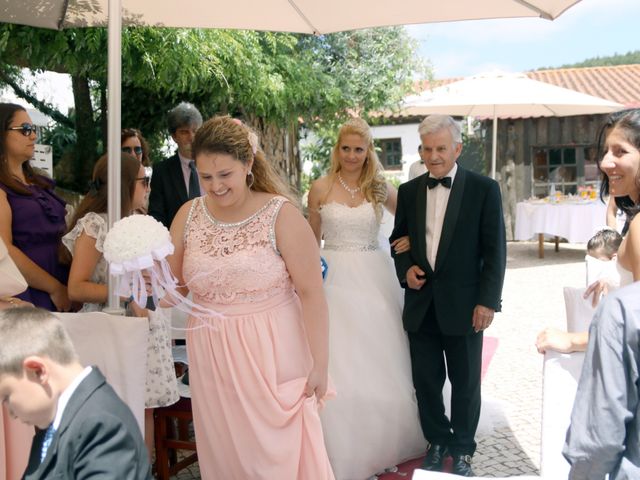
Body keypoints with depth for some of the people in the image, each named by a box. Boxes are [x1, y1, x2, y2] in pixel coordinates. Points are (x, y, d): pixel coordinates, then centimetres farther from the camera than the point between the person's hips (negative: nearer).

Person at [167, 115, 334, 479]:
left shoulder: (282, 215, -11)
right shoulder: (189, 215, 2)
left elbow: (312, 293, -11)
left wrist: (320, 364, -11)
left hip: (273, 356, -4)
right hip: (212, 358, 4)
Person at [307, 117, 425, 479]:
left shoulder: (380, 188, 3)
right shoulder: (321, 188, 1)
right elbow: (313, 239, 8)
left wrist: (412, 238, -5)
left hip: (374, 279, 1)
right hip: (334, 279, -1)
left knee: (379, 362, 9)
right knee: (340, 365, -1)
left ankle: (384, 442, 28)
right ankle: (344, 450, 14)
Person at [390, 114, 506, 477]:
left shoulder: (484, 189, -5)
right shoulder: (409, 191, 6)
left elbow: (495, 250, -5)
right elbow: (399, 239, 16)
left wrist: (487, 301, -10)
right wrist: (406, 268, -4)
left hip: (463, 305, -3)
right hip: (420, 304, 3)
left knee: (465, 384, 10)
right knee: (426, 382, 11)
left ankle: (462, 450, 27)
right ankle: (437, 443, 31)